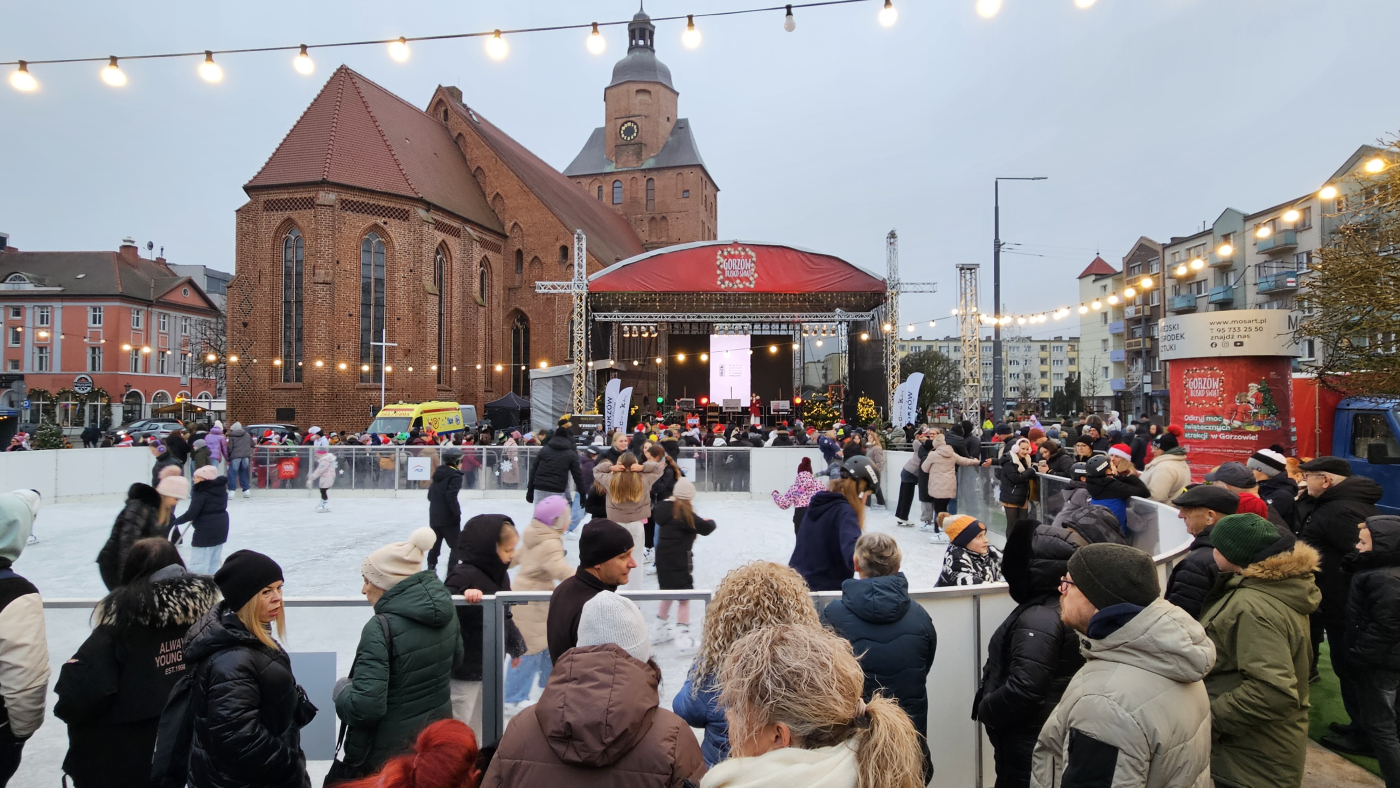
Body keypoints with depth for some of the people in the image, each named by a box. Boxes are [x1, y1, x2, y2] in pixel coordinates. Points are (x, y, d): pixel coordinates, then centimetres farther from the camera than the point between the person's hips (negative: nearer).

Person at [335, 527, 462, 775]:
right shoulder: (445, 608, -5)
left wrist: (341, 688, -9)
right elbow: (455, 657, 12)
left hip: (390, 752, -6)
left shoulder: (381, 627, -25)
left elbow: (365, 706, -28)